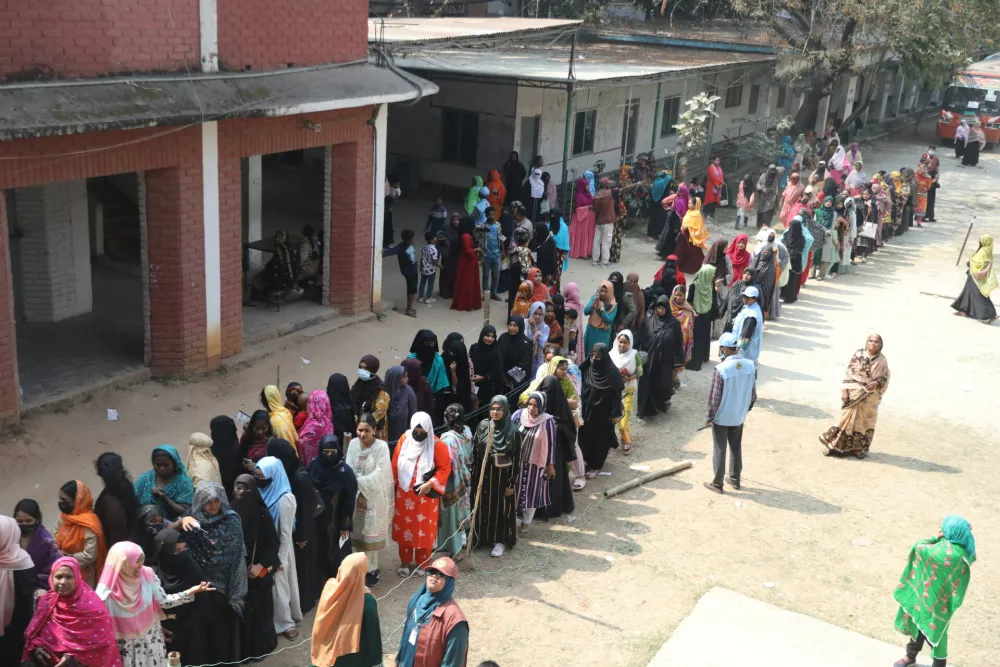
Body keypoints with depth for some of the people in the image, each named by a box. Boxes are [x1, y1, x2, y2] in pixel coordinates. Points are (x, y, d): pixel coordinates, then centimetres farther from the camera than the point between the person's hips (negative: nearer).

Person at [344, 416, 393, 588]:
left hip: (375, 497, -4)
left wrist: (360, 485, -18)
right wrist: (358, 494, -13)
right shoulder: (353, 444, -3)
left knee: (372, 534, 3)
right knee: (358, 533, 11)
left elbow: (379, 475, -19)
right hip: (356, 496, 4)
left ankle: (371, 570, 16)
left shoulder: (382, 446, -16)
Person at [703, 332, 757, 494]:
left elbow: (715, 397, -18)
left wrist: (709, 416, -5)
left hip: (721, 417, -5)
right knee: (736, 448, 20)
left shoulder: (721, 369, -25)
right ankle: (735, 479, 33)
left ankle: (717, 483, 17)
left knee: (719, 450, 8)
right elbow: (753, 393, 2)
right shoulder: (750, 365, -9)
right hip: (739, 416, 5)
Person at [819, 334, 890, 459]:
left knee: (866, 421, 8)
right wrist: (845, 390, -10)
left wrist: (876, 383, -19)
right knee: (849, 419, 1)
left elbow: (885, 378, 3)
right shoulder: (858, 355, -4)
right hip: (854, 393, -2)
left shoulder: (882, 361, -1)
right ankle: (838, 445, 8)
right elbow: (849, 373, -4)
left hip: (870, 397, 2)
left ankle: (859, 448, 18)